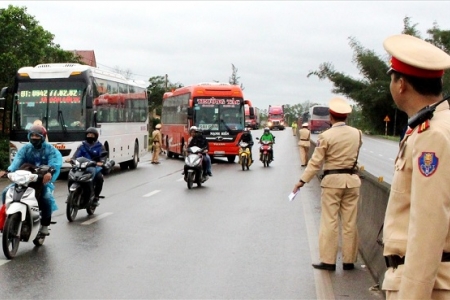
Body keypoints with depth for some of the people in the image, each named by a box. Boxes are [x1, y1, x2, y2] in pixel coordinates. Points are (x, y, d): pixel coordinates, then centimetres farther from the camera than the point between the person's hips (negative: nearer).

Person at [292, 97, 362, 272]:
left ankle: (328, 261, 5)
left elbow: (315, 162, -9)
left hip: (332, 180, -4)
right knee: (350, 222, 9)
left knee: (330, 222, 3)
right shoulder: (356, 134, 2)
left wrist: (302, 180, -3)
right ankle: (349, 261, 15)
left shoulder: (326, 136, -10)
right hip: (352, 180, 4)